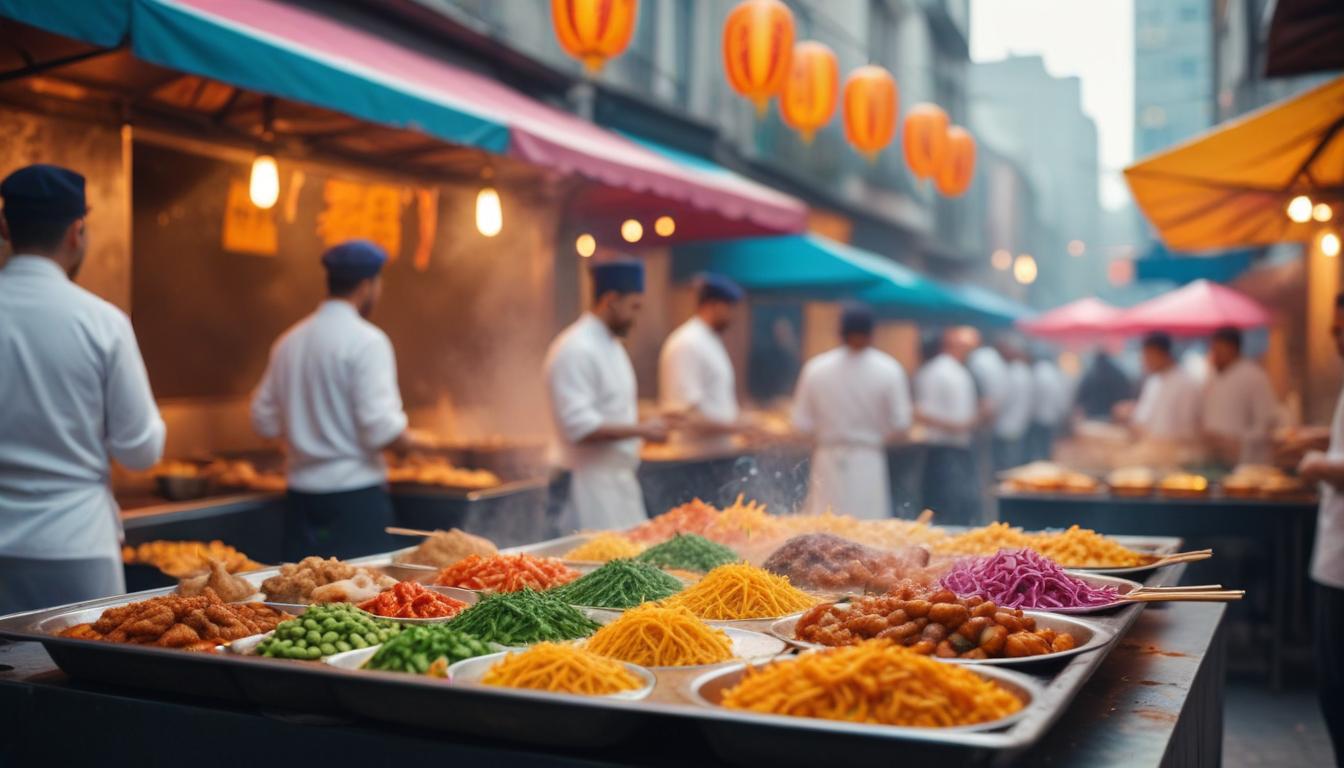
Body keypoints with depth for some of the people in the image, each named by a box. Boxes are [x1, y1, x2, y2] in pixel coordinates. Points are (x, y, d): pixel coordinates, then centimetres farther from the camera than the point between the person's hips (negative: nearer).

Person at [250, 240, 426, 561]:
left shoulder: (289, 341, 8)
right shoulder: (366, 341, -12)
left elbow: (265, 421, 11)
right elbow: (382, 429, -19)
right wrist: (415, 441, 0)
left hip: (300, 492, 7)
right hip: (355, 492, -7)